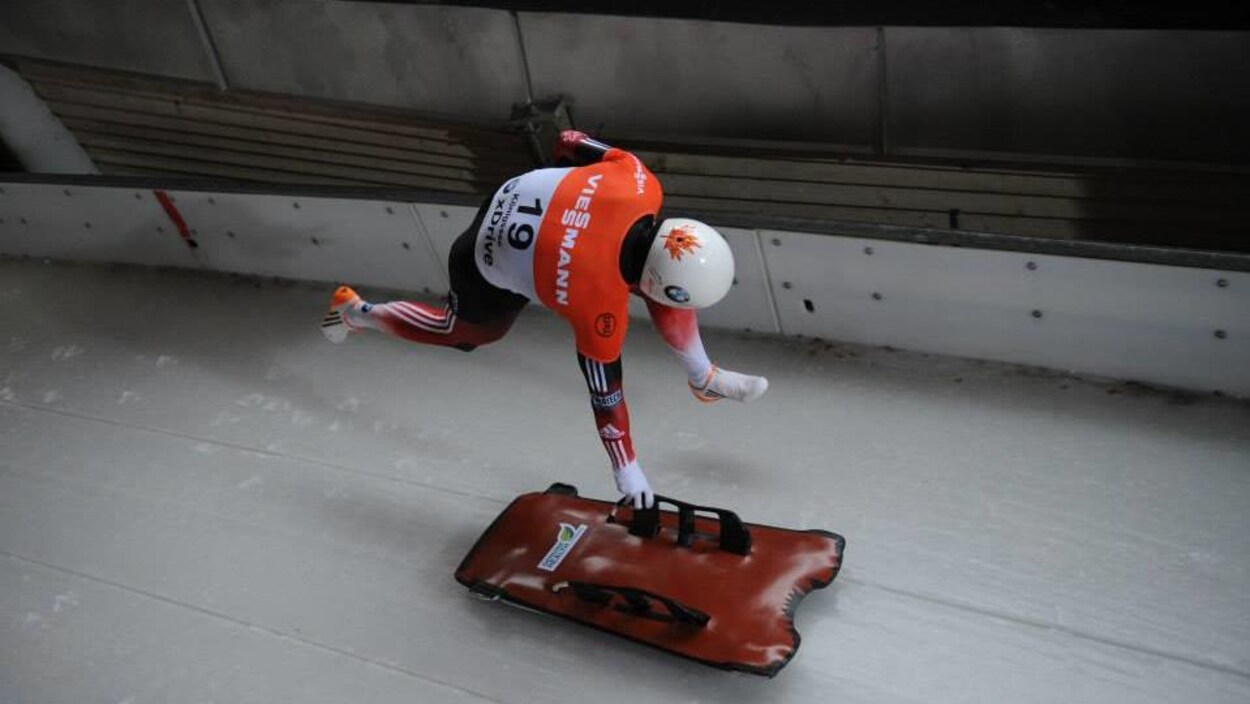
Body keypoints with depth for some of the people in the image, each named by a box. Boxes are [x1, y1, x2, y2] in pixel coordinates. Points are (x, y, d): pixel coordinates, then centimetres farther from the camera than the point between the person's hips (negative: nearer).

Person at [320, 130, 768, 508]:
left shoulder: (641, 186, -29)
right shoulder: (600, 305, -38)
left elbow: (610, 154, -9)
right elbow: (604, 389, -25)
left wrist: (571, 144, 14)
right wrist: (626, 468, -13)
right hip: (491, 273, -5)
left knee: (666, 276, -4)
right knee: (468, 332, 26)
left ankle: (705, 378, 14)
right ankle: (357, 312, 45)